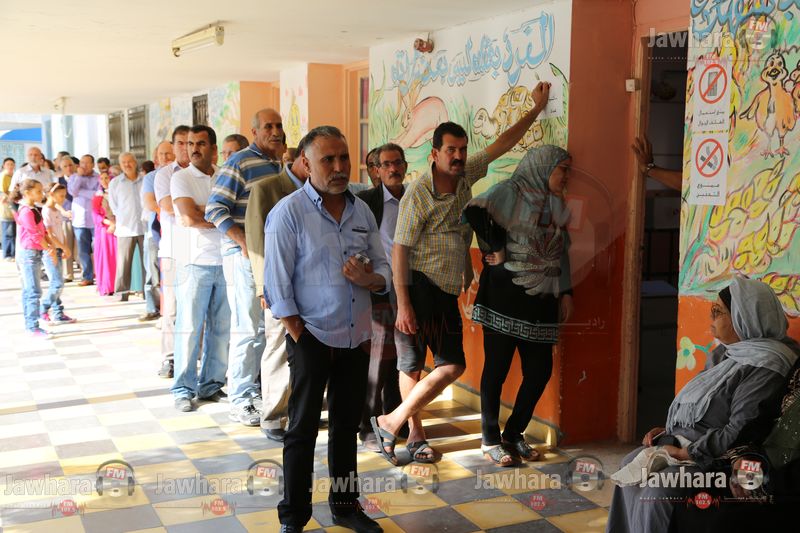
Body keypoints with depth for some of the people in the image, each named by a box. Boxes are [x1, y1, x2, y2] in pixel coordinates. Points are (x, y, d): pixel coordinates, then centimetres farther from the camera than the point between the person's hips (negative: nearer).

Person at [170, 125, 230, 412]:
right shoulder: (181, 178, -1)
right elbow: (190, 218, -13)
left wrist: (201, 216, -5)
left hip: (224, 261, 4)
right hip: (195, 262, -4)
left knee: (221, 328, 8)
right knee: (189, 328, 0)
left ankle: (211, 384, 20)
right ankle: (184, 389, 9)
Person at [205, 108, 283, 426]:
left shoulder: (277, 164, 15)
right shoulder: (240, 163, -10)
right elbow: (215, 209, -15)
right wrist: (244, 242, -22)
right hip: (243, 256, -8)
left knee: (265, 327, 14)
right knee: (248, 329, -4)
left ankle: (252, 388, 28)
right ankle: (240, 401, 6)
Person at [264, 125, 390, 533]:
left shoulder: (362, 211, 6)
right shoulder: (288, 213, -11)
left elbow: (384, 270, 9)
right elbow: (277, 285, -12)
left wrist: (369, 279, -14)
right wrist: (299, 338, -13)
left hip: (356, 338, 5)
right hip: (312, 337, -5)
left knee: (347, 426, 16)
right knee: (303, 429, 5)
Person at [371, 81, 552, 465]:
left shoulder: (466, 175, 7)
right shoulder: (418, 194, -14)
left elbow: (502, 143, 19)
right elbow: (399, 251, -15)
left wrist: (537, 109, 23)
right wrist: (403, 304, -20)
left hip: (448, 290, 7)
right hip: (420, 289, -7)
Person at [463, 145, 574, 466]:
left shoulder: (556, 205, 17)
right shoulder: (511, 191, -5)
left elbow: (562, 253, 21)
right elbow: (474, 211, -22)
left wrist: (566, 292, 13)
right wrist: (496, 249, -15)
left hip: (541, 298, 7)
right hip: (505, 293, -7)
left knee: (540, 369, 6)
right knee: (497, 367, 1)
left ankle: (513, 433, 24)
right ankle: (490, 441, 13)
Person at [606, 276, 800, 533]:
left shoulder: (765, 367, -19)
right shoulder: (725, 353, 11)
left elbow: (741, 431, -23)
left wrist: (686, 453, -20)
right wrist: (668, 430, 7)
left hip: (716, 455, -10)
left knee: (656, 493, -25)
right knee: (631, 464, 3)